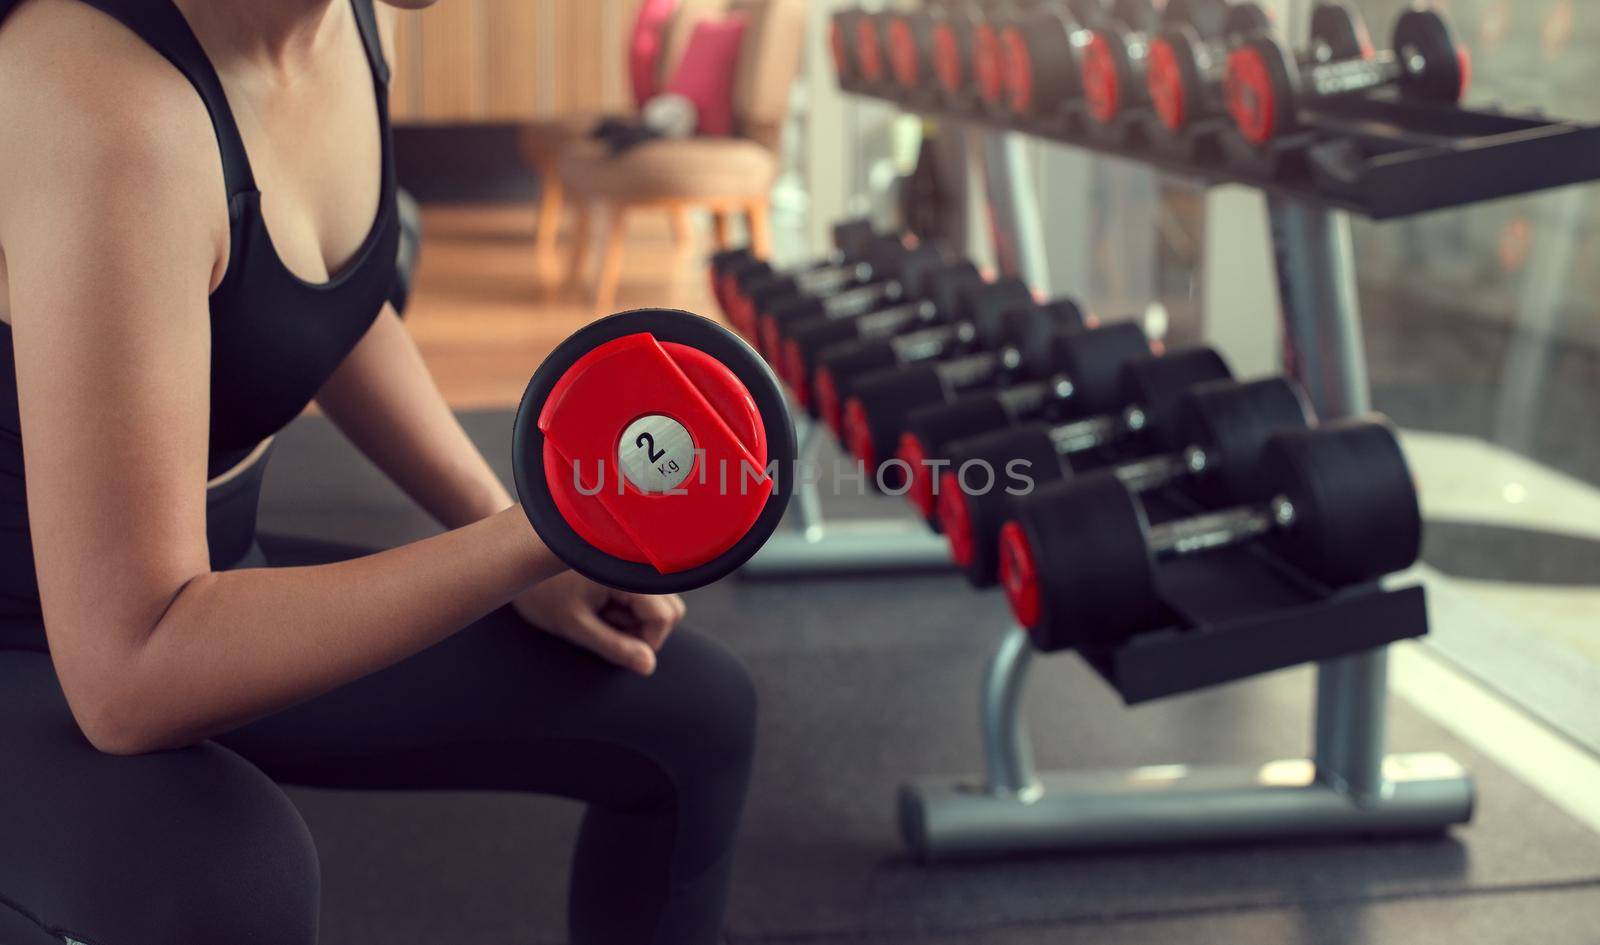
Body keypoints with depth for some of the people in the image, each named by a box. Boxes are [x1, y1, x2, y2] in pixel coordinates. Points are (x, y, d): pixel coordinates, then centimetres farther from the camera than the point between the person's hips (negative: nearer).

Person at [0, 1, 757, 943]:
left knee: (692, 714, 4)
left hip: (185, 597, 8)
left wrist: (517, 551, 3)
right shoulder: (108, 117, -33)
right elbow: (132, 681, -35)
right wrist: (552, 531, -36)